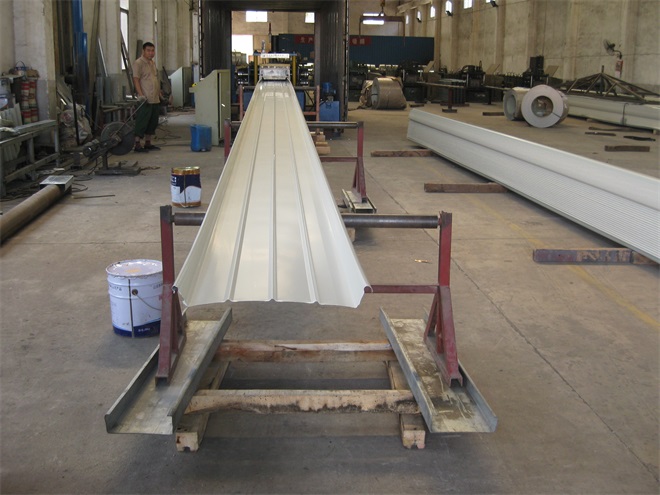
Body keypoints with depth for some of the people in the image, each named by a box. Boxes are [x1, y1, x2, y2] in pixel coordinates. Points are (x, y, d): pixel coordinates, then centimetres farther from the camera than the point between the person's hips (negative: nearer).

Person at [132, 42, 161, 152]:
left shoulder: (153, 63, 18)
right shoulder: (138, 63, -9)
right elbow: (136, 80, -15)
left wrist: (160, 92, 25)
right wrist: (141, 95, -24)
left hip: (155, 99, 9)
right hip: (145, 100, -9)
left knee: (152, 122, 12)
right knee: (142, 123, -7)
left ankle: (148, 143, 21)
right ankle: (137, 145, -3)